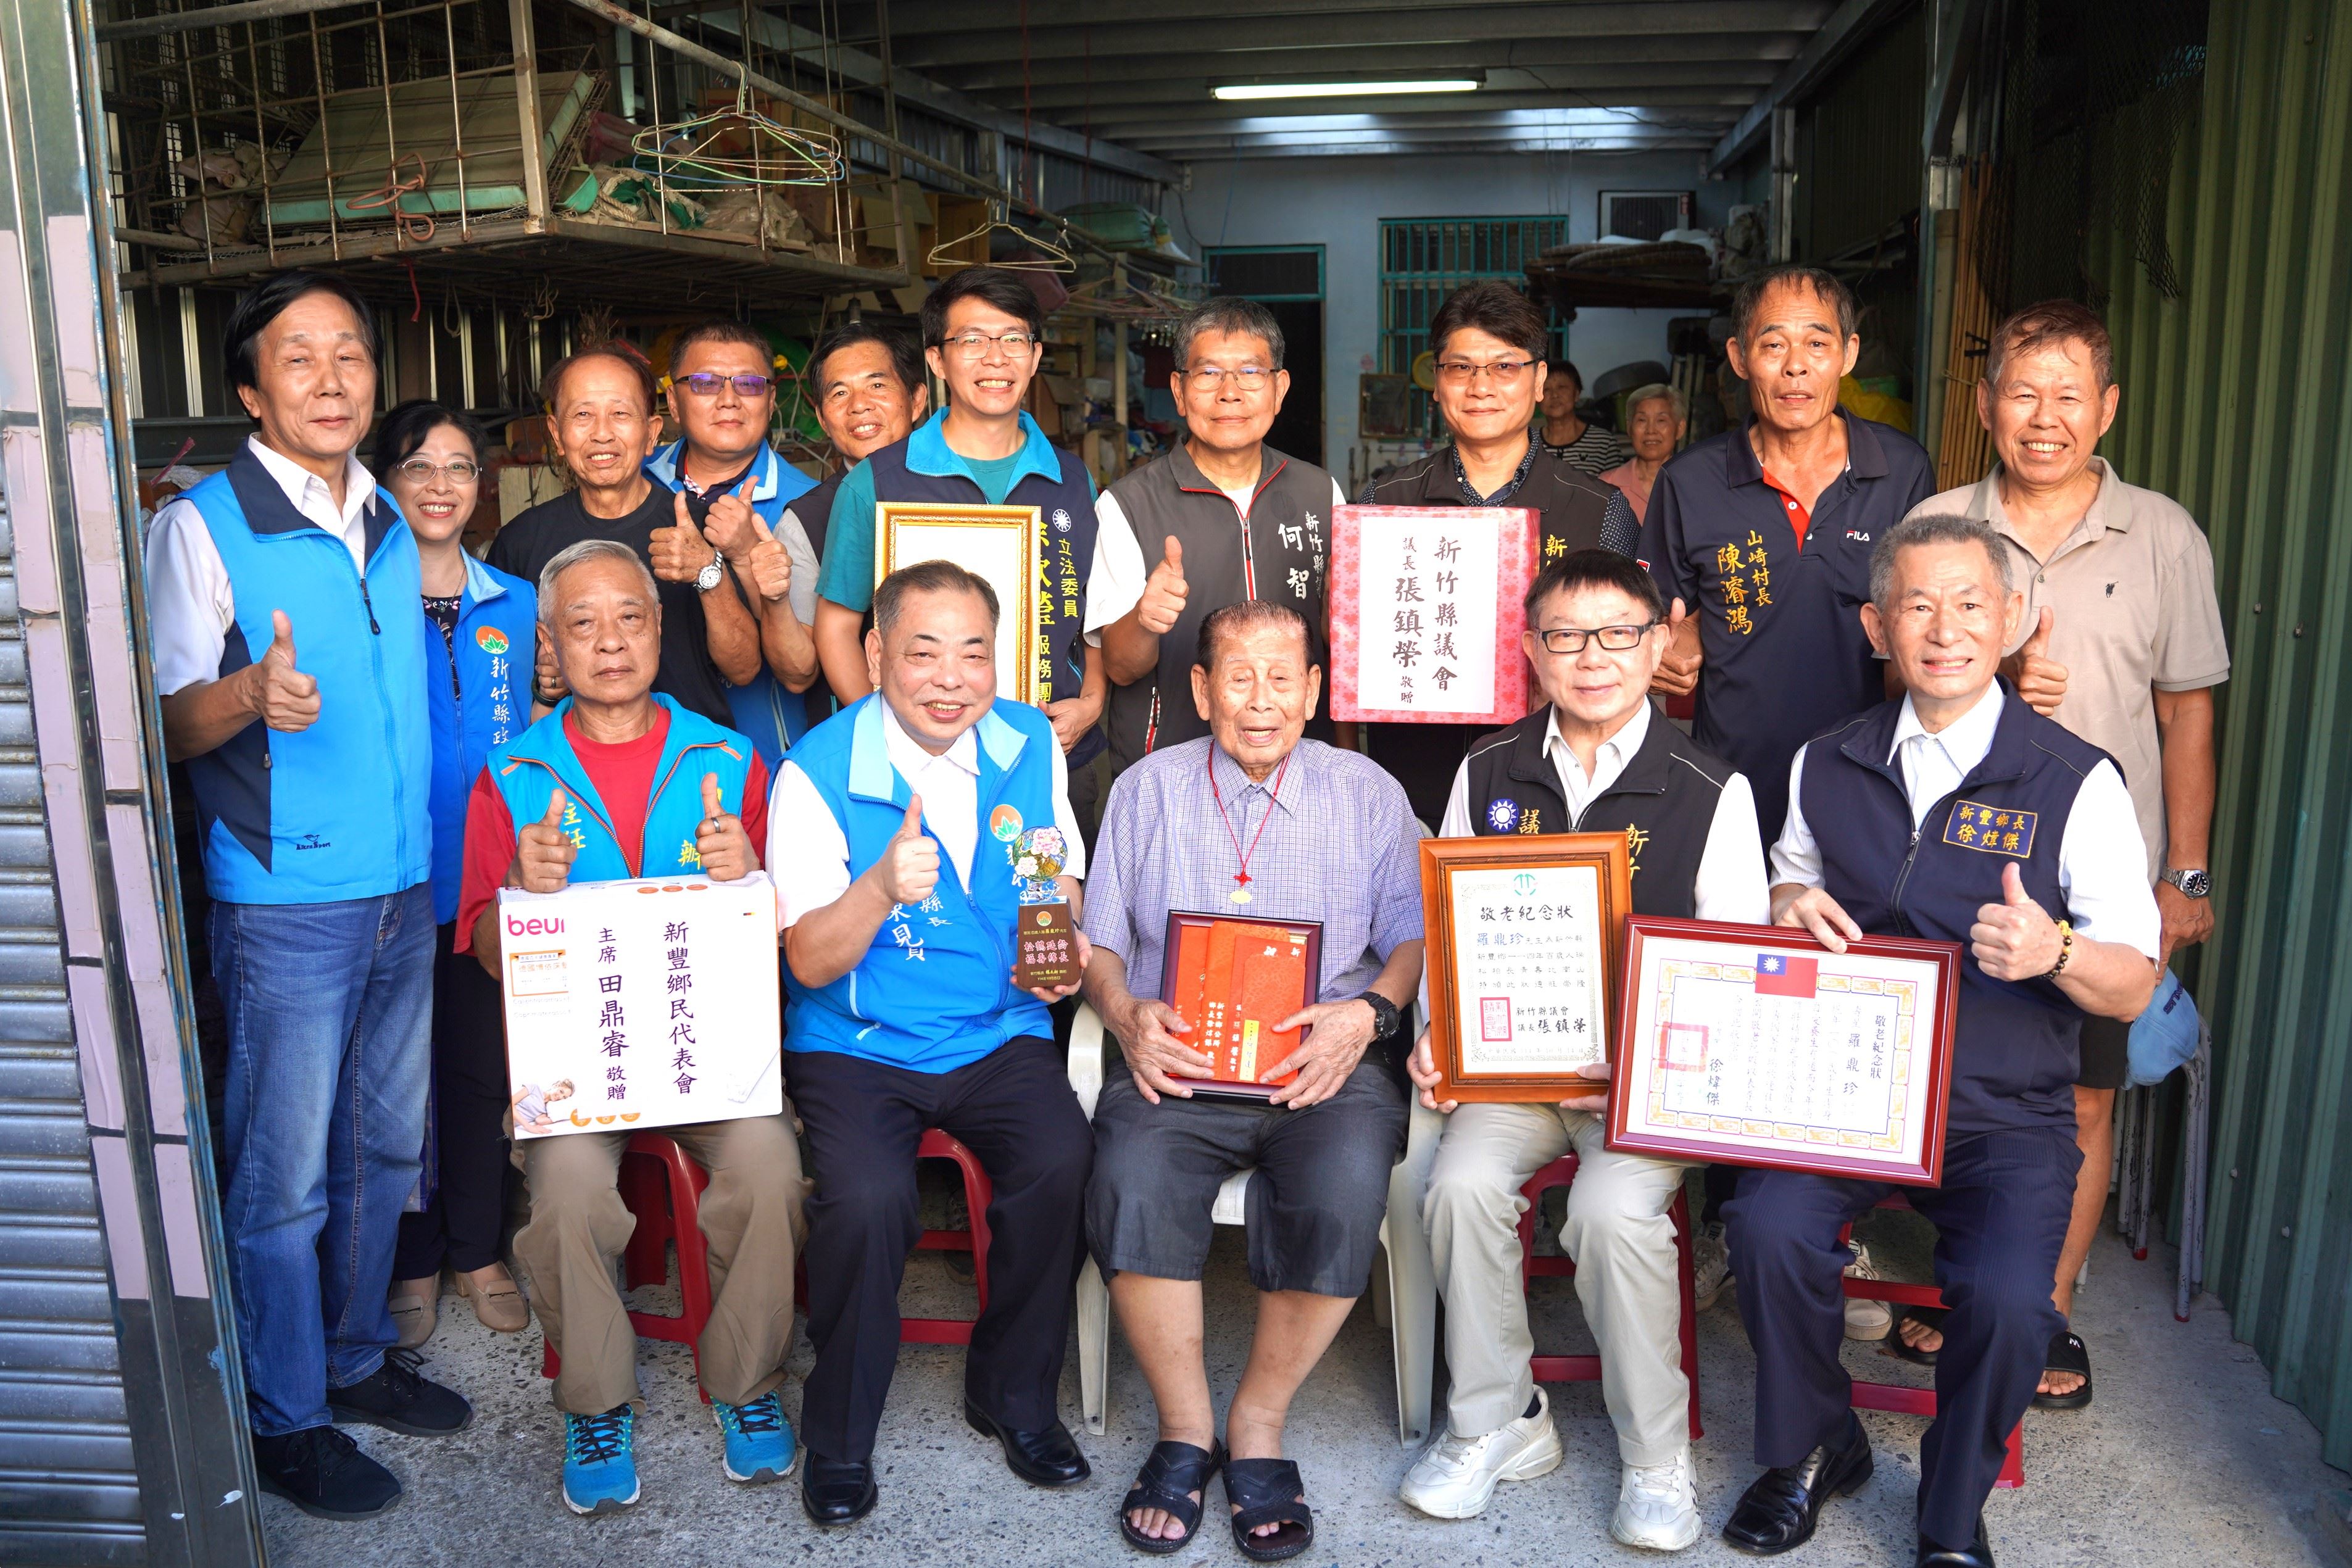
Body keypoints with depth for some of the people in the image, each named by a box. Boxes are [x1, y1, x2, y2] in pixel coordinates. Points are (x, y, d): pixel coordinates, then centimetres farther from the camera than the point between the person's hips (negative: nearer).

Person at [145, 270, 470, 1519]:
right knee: (283, 1173, 2)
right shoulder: (201, 528, -8)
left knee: (383, 1147, 16)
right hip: (286, 902, -6)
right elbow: (165, 723, -13)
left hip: (406, 892, 7)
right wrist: (250, 694, -32)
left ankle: (356, 1358, 33)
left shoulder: (391, 526, 12)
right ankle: (287, 1419, 19)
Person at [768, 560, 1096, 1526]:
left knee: (1061, 1162, -24)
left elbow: (1062, 883, 18)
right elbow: (810, 961, -13)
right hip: (856, 1047, -2)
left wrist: (1066, 940, -5)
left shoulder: (1033, 747, 3)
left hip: (999, 1037, 3)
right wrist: (882, 887, -32)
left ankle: (1014, 1397, 3)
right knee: (865, 1199, -28)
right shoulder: (818, 770, -9)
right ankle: (839, 1438, 0)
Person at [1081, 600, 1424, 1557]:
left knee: (1345, 1189, -32)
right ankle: (1184, 1428, -7)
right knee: (1132, 1182, -30)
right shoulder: (1146, 789, 15)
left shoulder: (1367, 794, 13)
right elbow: (1099, 943, 14)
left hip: (1323, 1067, 0)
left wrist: (1368, 1013, -12)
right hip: (1178, 1064, 1)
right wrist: (1128, 1017, -7)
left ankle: (1258, 1425, -7)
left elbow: (1413, 938, 8)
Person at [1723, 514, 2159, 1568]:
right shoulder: (1826, 766, 8)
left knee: (2007, 1299, -25)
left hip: (2006, 1114, -2)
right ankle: (1813, 1450, 8)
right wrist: (1789, 909, -3)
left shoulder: (2076, 782, -2)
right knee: (1769, 1225, -24)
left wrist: (2054, 952, -23)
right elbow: (1789, 893, 22)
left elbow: (2135, 987, -1)